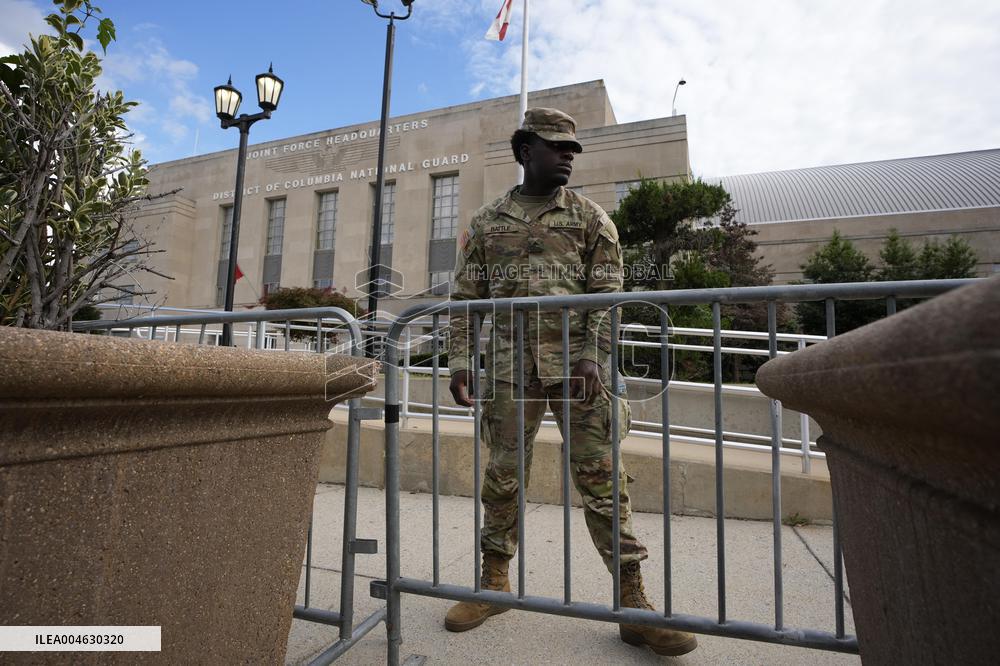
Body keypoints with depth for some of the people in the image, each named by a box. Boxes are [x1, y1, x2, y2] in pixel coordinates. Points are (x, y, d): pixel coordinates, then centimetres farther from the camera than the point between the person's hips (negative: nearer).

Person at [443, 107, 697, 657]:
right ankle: (494, 584, 27)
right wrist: (458, 362, 1)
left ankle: (633, 601, 13)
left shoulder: (591, 218, 9)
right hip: (509, 368, 2)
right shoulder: (486, 222, 13)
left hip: (578, 364, -1)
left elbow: (608, 295, 1)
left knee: (601, 478, 0)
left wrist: (593, 359, -12)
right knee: (502, 477, 8)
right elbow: (465, 298, 11)